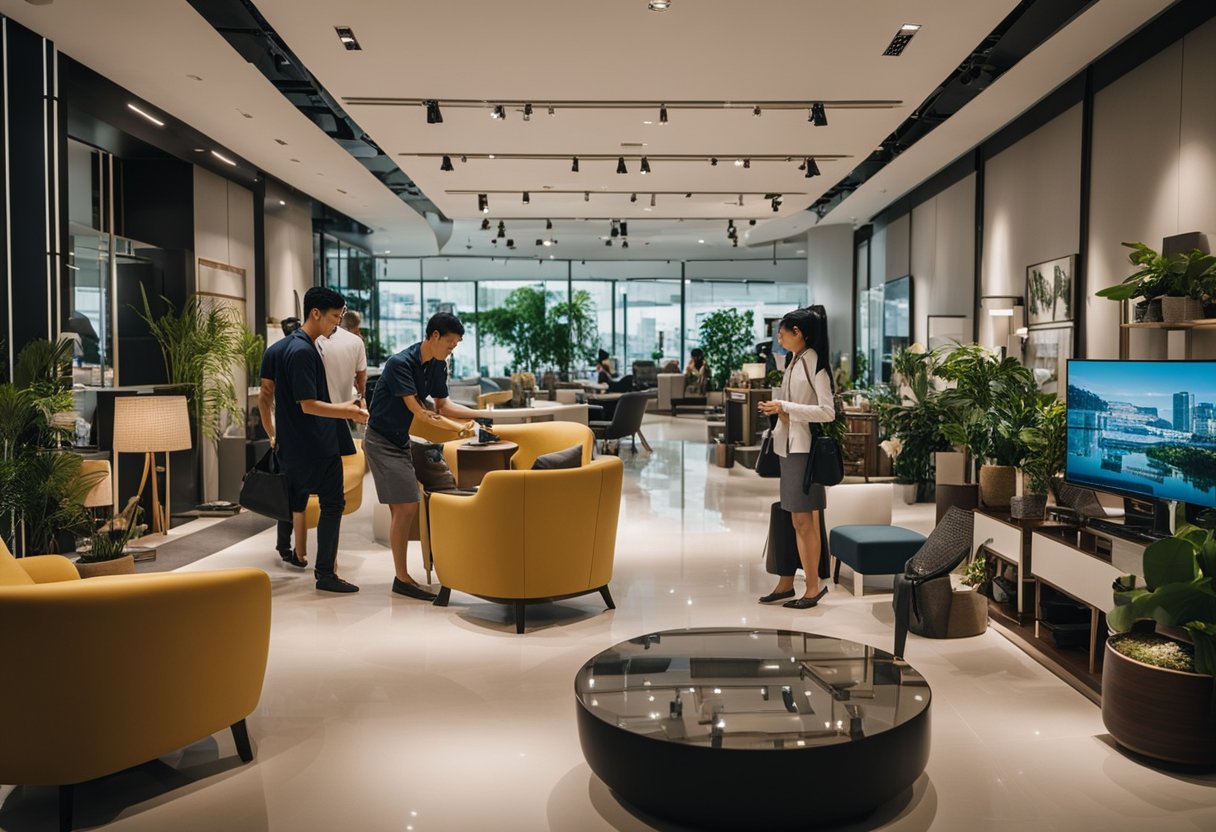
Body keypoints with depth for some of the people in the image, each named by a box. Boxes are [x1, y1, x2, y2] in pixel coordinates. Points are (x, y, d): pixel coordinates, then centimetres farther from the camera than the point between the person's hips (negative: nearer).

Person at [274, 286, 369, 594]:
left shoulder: (293, 345, 13)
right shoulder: (302, 351, -19)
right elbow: (308, 405, -21)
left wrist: (341, 407, 22)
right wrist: (348, 412, -16)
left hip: (296, 443, 10)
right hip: (317, 444, -10)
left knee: (294, 504, 15)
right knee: (332, 503, -3)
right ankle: (325, 573, 2)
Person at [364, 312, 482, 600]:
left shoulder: (437, 366, 3)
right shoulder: (400, 363, -22)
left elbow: (444, 404, 10)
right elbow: (418, 411, -25)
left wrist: (478, 415, -4)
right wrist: (457, 427, -24)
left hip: (402, 440, 8)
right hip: (382, 440, -8)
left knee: (402, 509, 10)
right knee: (405, 507, -11)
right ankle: (402, 578, -2)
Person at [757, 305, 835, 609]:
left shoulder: (815, 363, -11)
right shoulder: (794, 362, 13)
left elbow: (827, 411, -18)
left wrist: (785, 407, -19)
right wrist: (776, 408, 0)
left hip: (805, 449, -8)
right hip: (788, 446, 8)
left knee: (804, 520, -3)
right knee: (792, 519, 12)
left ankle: (813, 586, 7)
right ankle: (786, 582, 19)